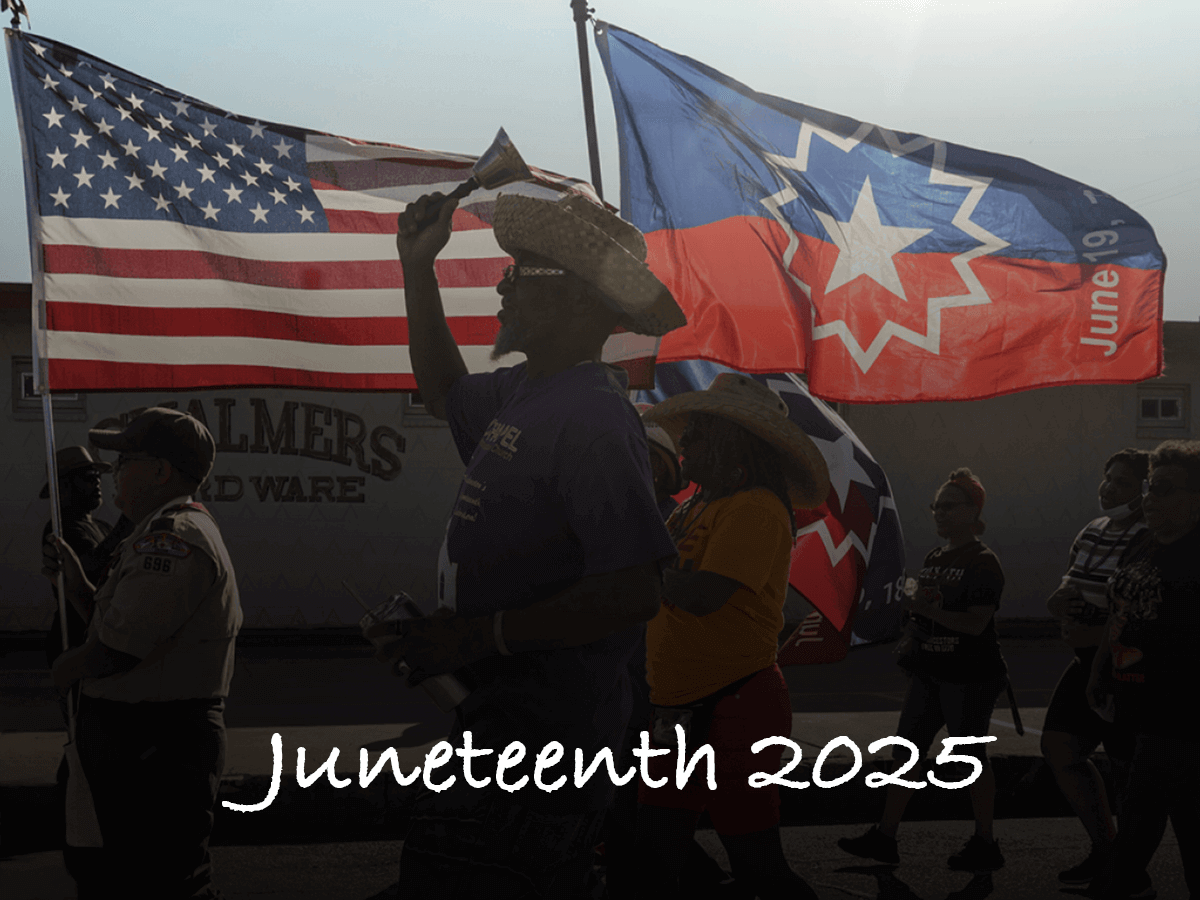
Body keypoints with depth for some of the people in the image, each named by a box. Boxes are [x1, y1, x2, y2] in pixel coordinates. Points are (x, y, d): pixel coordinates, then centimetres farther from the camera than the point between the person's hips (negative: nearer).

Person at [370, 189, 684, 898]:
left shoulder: (592, 418, -20)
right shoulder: (524, 393, 11)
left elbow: (632, 593, -27)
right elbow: (446, 393, 34)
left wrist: (478, 634, -24)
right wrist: (418, 267, 25)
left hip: (543, 727, -10)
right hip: (504, 712, 10)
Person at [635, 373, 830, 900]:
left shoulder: (755, 508, -12)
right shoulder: (699, 508, 15)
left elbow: (702, 596, -23)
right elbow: (668, 590, 15)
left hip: (735, 707, -9)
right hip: (679, 707, 9)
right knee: (655, 858, 10)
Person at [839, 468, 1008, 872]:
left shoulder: (984, 563, -11)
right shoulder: (934, 559, 14)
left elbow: (976, 623, -20)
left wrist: (925, 610, -25)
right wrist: (909, 636, 2)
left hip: (970, 676, -8)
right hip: (931, 672, 8)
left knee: (970, 755, -1)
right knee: (906, 749, 6)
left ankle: (985, 845, 12)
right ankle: (884, 837, 11)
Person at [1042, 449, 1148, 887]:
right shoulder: (1092, 532, 12)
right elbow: (1068, 594, 20)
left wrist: (1098, 635, -23)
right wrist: (1060, 601, -3)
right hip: (1089, 661, 9)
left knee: (1130, 765, -1)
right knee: (1059, 746, 9)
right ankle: (1105, 847, 23)